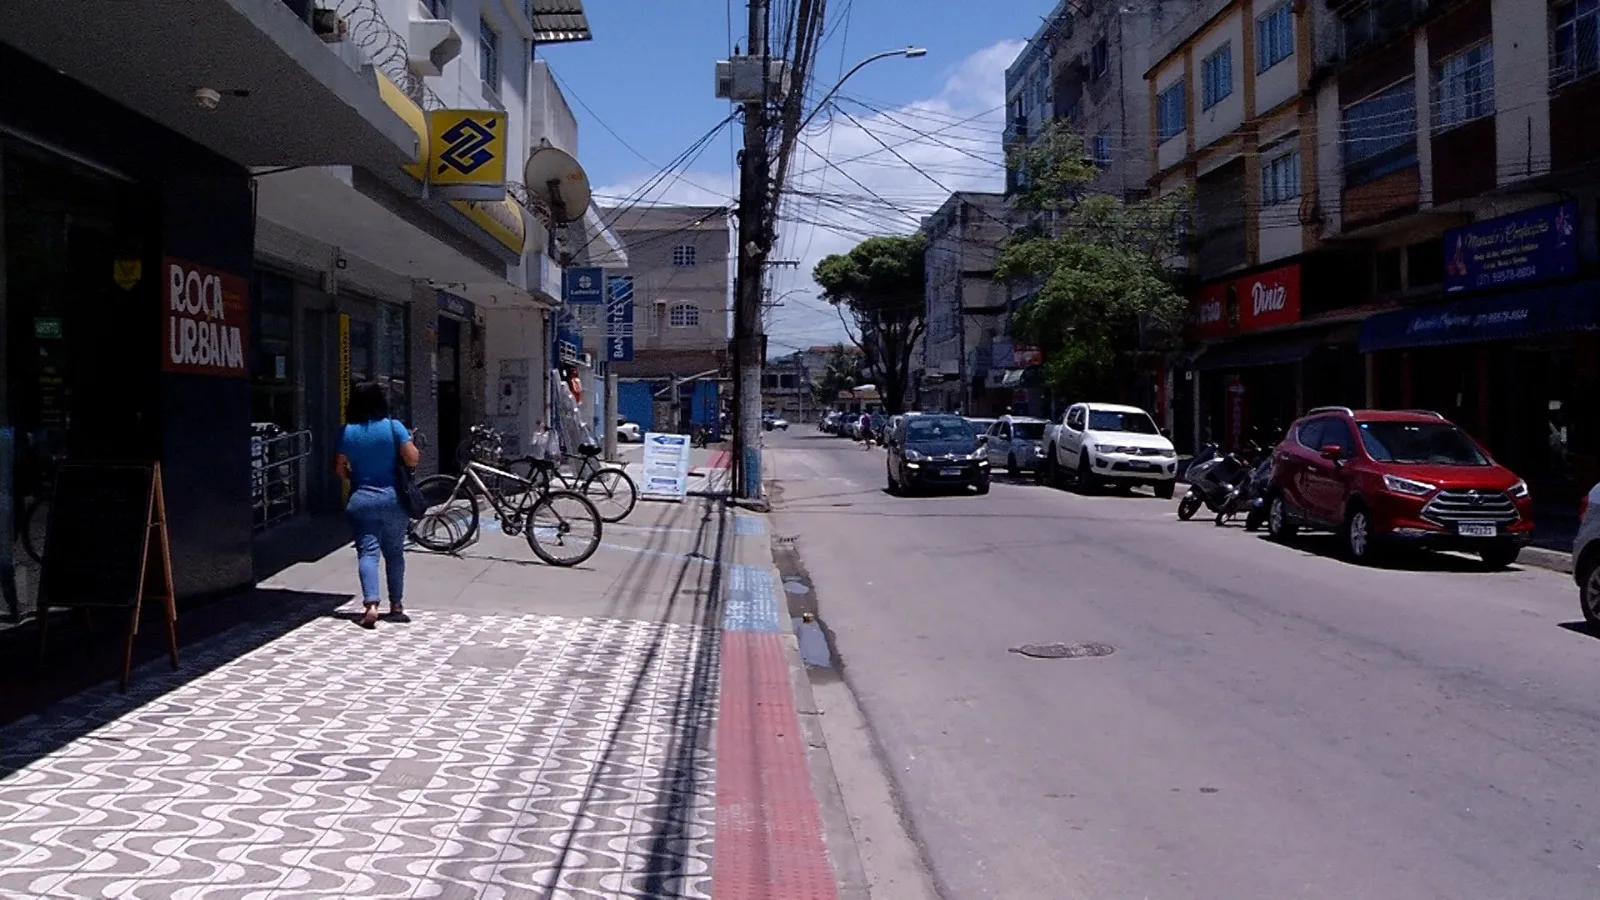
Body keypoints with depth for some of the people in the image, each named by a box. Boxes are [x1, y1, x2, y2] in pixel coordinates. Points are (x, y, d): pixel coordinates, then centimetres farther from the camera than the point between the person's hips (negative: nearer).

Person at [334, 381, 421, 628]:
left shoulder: (347, 432, -3)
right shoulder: (393, 426, -7)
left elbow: (340, 468, 1)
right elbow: (413, 459, -11)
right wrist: (411, 443, 9)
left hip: (361, 499, 0)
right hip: (393, 498, 0)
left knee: (367, 552, -2)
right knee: (394, 552, 13)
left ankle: (371, 604, -19)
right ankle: (396, 604, 20)